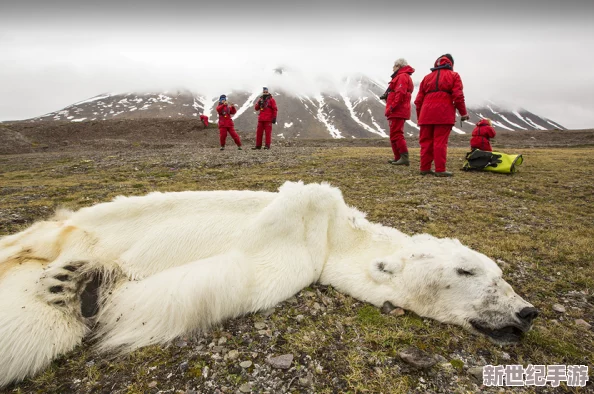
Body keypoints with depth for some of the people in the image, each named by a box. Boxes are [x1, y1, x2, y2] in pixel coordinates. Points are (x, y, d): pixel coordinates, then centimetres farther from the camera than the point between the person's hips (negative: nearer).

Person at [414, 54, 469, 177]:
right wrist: (463, 113, 6)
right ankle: (440, 170, -5)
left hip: (426, 114, 4)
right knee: (440, 142, -5)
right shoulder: (453, 75, 10)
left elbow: (419, 99, 16)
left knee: (426, 141, 8)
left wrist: (419, 116, 22)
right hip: (444, 114, -3)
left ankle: (425, 168, 10)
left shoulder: (427, 77, 21)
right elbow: (458, 96, -2)